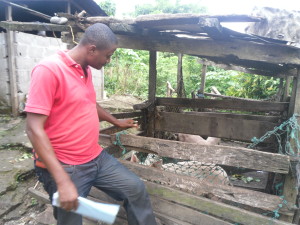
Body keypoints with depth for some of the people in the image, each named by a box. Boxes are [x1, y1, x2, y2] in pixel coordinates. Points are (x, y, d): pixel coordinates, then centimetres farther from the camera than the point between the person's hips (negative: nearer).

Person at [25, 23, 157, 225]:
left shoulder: (86, 70, 6)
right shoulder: (48, 70, -20)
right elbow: (34, 129, -23)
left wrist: (116, 121, 33)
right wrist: (62, 180, -27)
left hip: (97, 157, 8)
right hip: (64, 167, -7)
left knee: (136, 189, 9)